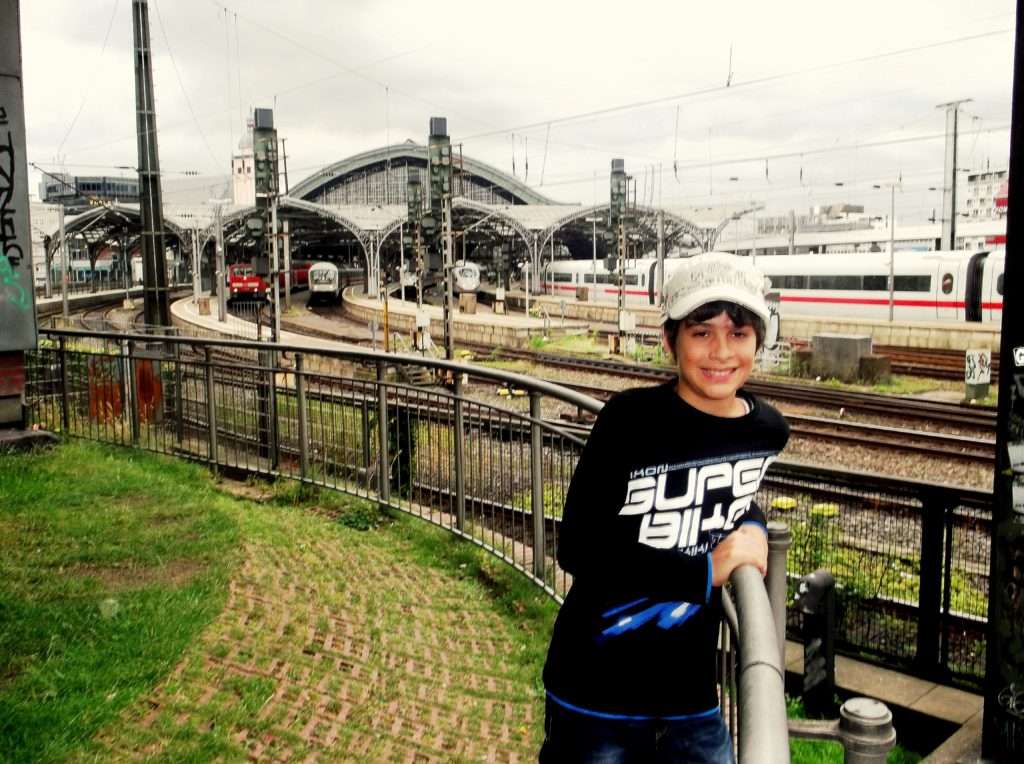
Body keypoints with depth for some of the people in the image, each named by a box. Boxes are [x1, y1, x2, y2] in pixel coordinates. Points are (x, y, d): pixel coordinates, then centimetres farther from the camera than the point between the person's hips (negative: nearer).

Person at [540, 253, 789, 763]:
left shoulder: (767, 430, -2)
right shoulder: (631, 419, -18)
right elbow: (578, 551, -20)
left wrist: (750, 528, -2)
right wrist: (705, 571, -21)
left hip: (691, 692, 5)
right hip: (597, 689, -4)